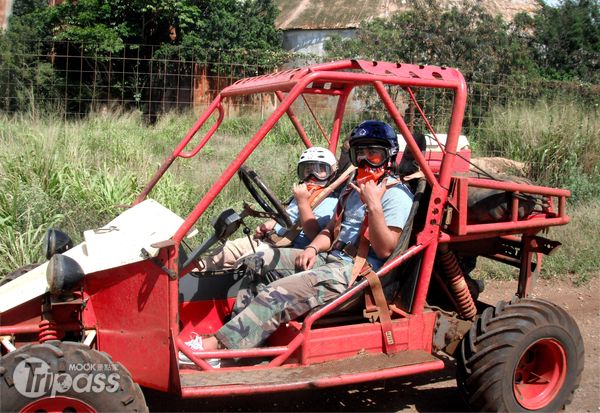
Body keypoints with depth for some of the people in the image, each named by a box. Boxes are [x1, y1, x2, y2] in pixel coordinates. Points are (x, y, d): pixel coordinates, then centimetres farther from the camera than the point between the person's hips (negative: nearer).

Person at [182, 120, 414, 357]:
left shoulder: (396, 194, -8)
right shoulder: (353, 187, 20)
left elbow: (385, 250, -16)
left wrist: (374, 206, -26)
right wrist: (313, 248, 4)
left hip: (358, 270, -10)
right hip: (331, 258, 10)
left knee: (279, 294, -28)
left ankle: (215, 346, -33)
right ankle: (238, 328, -8)